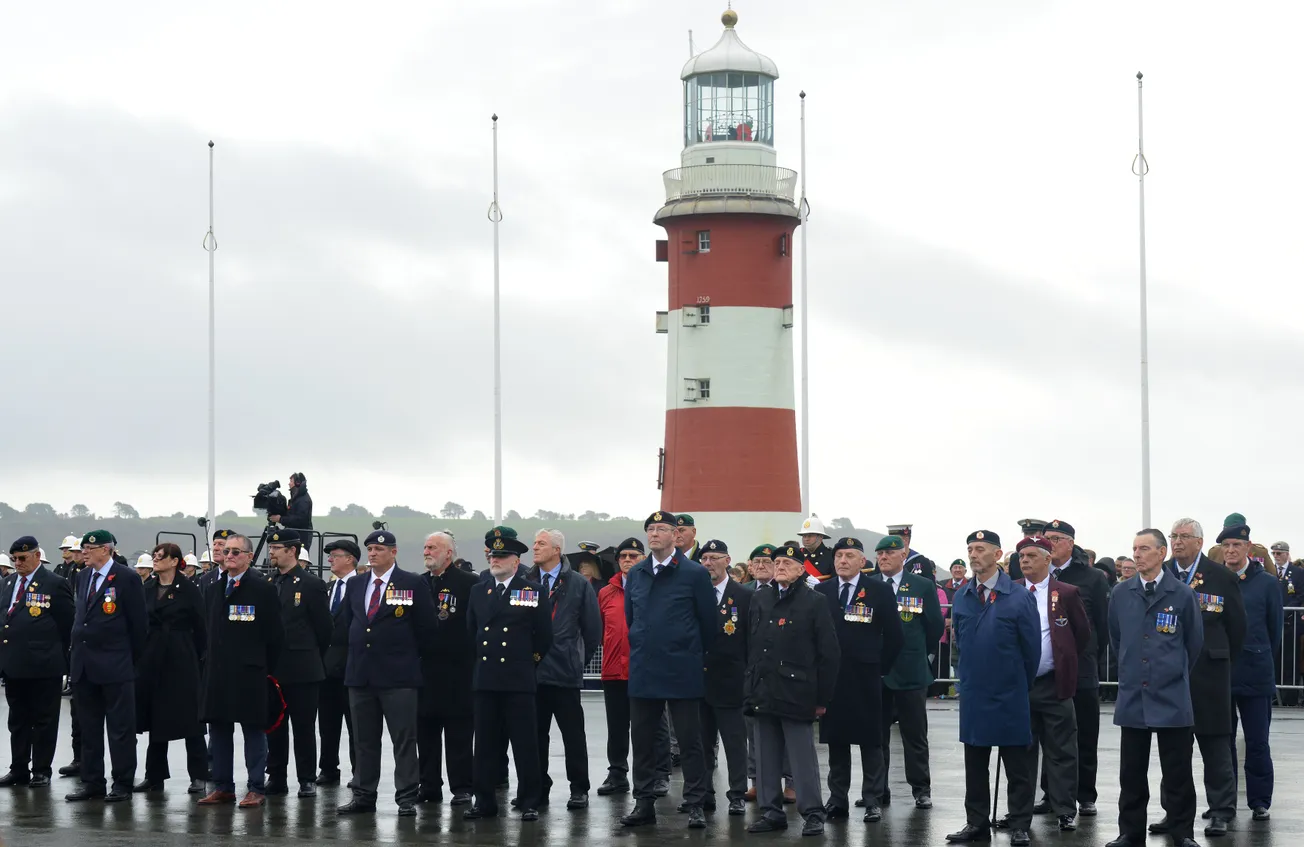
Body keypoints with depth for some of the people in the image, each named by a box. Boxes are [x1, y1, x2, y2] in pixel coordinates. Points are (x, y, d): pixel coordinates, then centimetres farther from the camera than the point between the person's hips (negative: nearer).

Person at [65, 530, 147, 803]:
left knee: (121, 728, -1)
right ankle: (92, 782, 17)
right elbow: (79, 616, 17)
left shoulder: (126, 578, -8)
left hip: (115, 667, -7)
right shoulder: (83, 577, 13)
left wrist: (131, 659, -3)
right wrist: (77, 653, 11)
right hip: (83, 665, 7)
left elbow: (139, 623, -6)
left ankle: (122, 784, 4)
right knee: (89, 728, 11)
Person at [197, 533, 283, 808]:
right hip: (217, 672, 6)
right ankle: (223, 787, 16)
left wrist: (266, 667, -5)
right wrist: (210, 662, 11)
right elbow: (210, 631, 18)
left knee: (253, 729, -1)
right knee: (218, 729, 9)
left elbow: (274, 632, -5)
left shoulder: (262, 589, -5)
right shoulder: (214, 589, 13)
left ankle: (256, 789, 2)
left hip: (249, 672, -6)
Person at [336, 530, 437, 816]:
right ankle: (364, 796, 14)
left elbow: (425, 626, -1)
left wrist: (407, 654, 2)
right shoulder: (355, 585, 12)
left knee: (404, 739, -4)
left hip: (398, 675, -5)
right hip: (361, 673, 5)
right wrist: (358, 651, 14)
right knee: (364, 740, 9)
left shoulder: (412, 584, -3)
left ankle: (407, 798, -2)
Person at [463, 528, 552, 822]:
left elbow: (544, 636, 3)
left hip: (518, 681, -4)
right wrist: (481, 660, 14)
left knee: (525, 745, -2)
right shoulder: (478, 591, 13)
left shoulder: (534, 591, 1)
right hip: (485, 681, 4)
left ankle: (530, 803, 3)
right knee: (485, 745, 7)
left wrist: (528, 661, 5)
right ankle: (484, 801, 12)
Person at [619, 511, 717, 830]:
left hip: (682, 671, -5)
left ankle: (695, 804, 5)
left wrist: (693, 655, 6)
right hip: (643, 671, 5)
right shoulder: (635, 574, 9)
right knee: (642, 739, 7)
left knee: (690, 740, 0)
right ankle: (643, 802, 15)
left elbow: (708, 622, -1)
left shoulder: (695, 573, -5)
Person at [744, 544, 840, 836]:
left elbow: (829, 653, -3)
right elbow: (750, 645, 15)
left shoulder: (815, 602, -2)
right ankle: (771, 812, 15)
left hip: (796, 694, -5)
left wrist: (822, 697, -5)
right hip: (764, 693, 5)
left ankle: (812, 814, 4)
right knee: (766, 757, 8)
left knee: (803, 757, -3)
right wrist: (752, 686, 9)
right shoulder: (760, 600, 12)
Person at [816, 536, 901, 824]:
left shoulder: (880, 591, -2)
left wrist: (880, 667, 1)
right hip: (830, 678, 3)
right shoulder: (822, 591, 6)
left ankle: (872, 800, 7)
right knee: (835, 739, 7)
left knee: (870, 740, 2)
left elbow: (894, 635, 1)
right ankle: (837, 799, 12)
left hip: (865, 680, -2)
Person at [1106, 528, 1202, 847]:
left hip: (1172, 698, -2)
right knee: (1132, 772, 7)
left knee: (1177, 772, 2)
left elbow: (1194, 643, 7)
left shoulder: (1182, 594, -4)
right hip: (1132, 695, 2)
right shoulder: (1121, 593, 3)